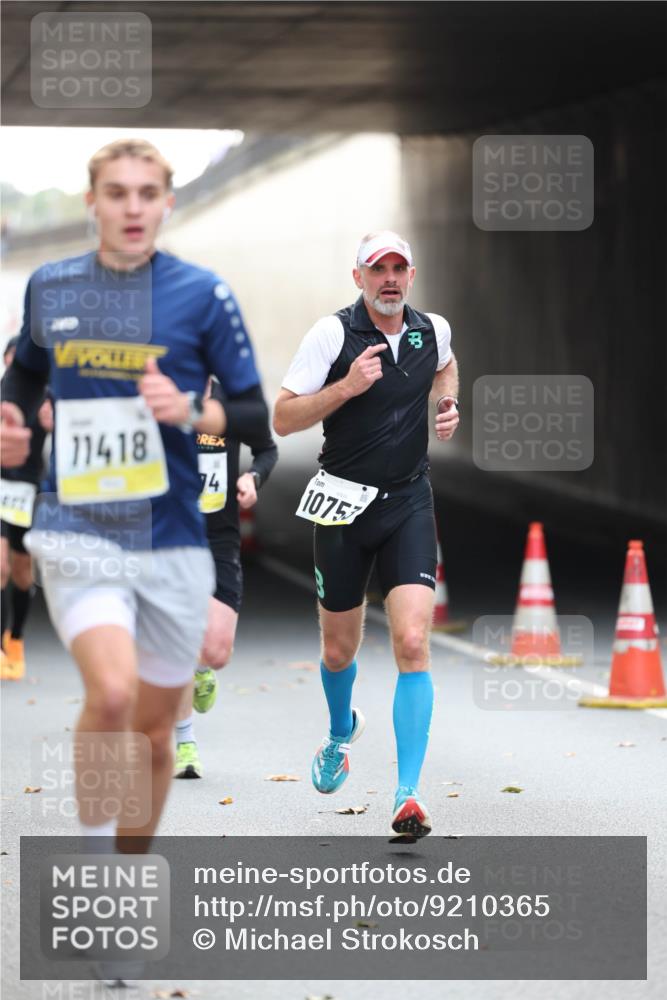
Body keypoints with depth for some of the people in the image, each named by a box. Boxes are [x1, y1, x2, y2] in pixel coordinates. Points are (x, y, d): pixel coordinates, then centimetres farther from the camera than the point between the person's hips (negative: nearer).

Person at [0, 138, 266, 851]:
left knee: (152, 732, 10)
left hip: (172, 540, 1)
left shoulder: (202, 294, -1)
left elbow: (254, 413, 2)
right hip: (78, 531, -1)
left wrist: (191, 411, -17)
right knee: (111, 693, -25)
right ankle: (91, 845, -5)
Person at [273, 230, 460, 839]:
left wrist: (447, 407, 9)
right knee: (340, 650, 12)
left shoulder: (434, 330, 3)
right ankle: (341, 734, 47)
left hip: (409, 504, 1)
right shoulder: (332, 334, -8)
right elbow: (283, 419, -10)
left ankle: (409, 796, -17)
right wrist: (347, 385, -22)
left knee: (413, 644, -15)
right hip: (343, 503, -1)